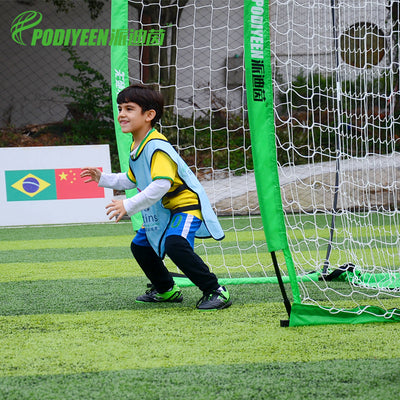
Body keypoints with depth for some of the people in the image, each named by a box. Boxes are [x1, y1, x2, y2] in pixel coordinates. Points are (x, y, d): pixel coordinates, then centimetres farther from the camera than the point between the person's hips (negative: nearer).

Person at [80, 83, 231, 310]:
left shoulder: (157, 147, -25)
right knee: (140, 245, 19)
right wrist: (103, 179, 17)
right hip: (164, 209, 11)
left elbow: (161, 185, -38)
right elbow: (132, 180, 25)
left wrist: (129, 206, -38)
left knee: (175, 243, -34)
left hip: (187, 203, -11)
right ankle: (166, 290, 39)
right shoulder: (136, 147, 7)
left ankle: (215, 291, -25)